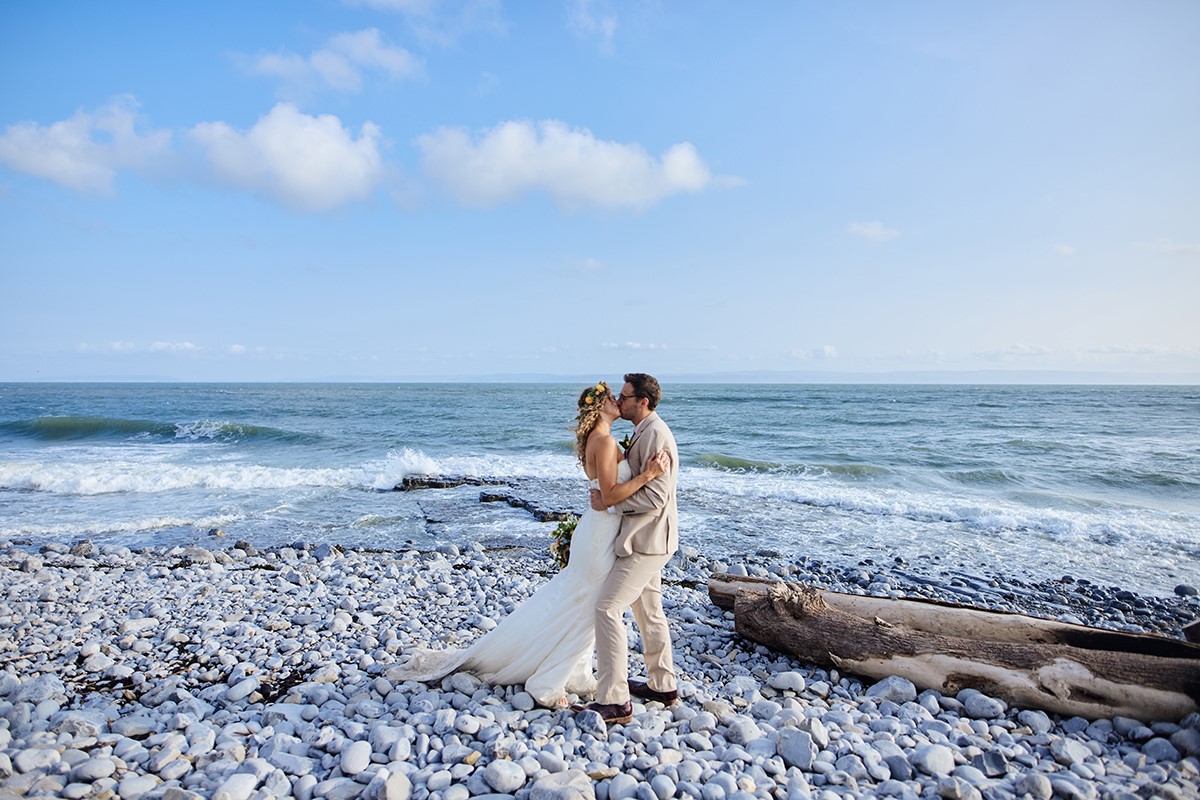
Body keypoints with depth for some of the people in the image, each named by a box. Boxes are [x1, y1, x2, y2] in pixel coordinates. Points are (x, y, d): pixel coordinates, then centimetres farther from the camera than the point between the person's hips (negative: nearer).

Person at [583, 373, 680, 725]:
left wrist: (609, 503, -20)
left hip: (647, 541, -11)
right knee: (648, 611, 19)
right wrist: (606, 491, 3)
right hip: (644, 538, 11)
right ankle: (662, 685, 33)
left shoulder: (655, 435, -20)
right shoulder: (644, 432, 12)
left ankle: (615, 701, -3)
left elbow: (655, 497, -25)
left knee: (607, 608, -10)